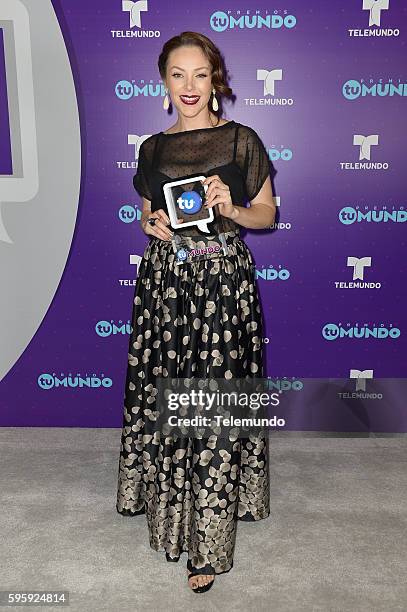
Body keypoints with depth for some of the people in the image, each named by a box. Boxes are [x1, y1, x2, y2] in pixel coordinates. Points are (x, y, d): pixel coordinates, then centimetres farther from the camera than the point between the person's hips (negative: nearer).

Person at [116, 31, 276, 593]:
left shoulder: (241, 140, 1)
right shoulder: (152, 148, 12)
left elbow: (267, 214, 4)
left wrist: (232, 209, -16)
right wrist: (154, 226, -3)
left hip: (223, 279, -4)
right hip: (163, 278, 4)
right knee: (162, 394, 9)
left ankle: (209, 544, 10)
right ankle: (167, 499, 35)